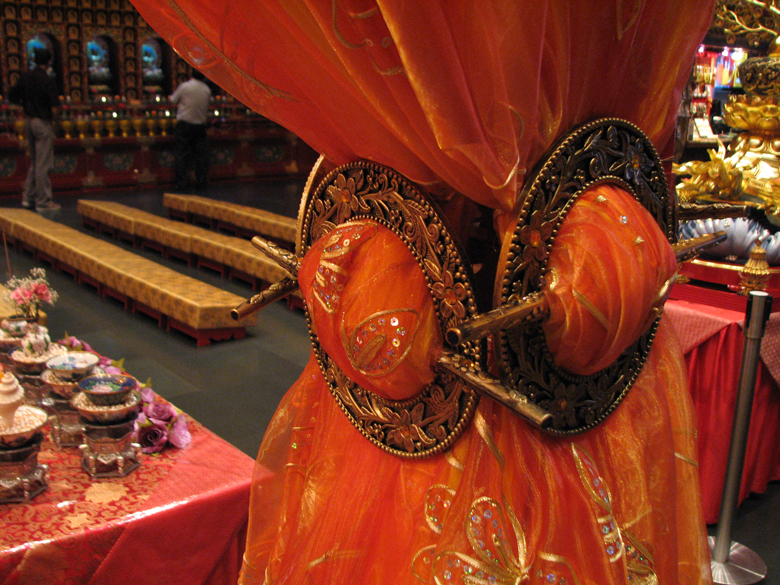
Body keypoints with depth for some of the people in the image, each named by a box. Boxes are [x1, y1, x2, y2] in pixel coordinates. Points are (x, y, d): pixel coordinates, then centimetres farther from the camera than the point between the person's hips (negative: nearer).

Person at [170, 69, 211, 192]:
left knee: (181, 154, 1)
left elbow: (173, 101, 1)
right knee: (201, 154, 8)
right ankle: (201, 182, 12)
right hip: (200, 124, 3)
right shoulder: (207, 89, 2)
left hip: (184, 123, -3)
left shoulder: (184, 86, -8)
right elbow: (207, 107, 9)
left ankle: (181, 183, 0)